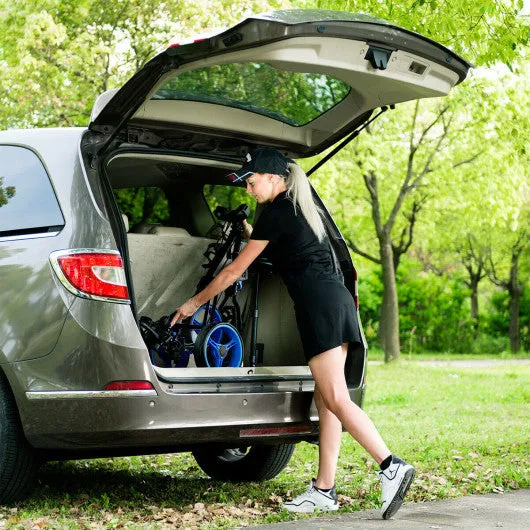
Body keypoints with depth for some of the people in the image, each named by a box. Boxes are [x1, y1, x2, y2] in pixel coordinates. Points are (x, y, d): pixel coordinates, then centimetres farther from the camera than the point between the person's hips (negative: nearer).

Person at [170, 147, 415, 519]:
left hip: (319, 304, -9)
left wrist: (195, 302, 11)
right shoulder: (302, 207, 22)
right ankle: (324, 490, 7)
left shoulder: (276, 213, -4)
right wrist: (251, 234, 32)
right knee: (326, 400, 6)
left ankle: (391, 467, -20)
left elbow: (235, 271, 1)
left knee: (336, 399, -13)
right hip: (337, 299, 9)